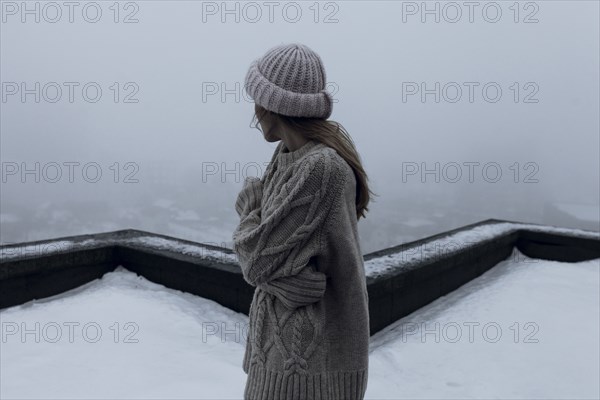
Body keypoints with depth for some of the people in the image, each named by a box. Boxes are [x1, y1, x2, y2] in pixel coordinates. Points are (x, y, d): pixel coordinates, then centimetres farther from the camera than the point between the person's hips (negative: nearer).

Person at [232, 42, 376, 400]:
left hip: (312, 359, -8)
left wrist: (251, 203, -6)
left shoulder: (320, 169, -27)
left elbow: (258, 259, -23)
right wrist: (287, 278, -20)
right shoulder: (290, 151, 1)